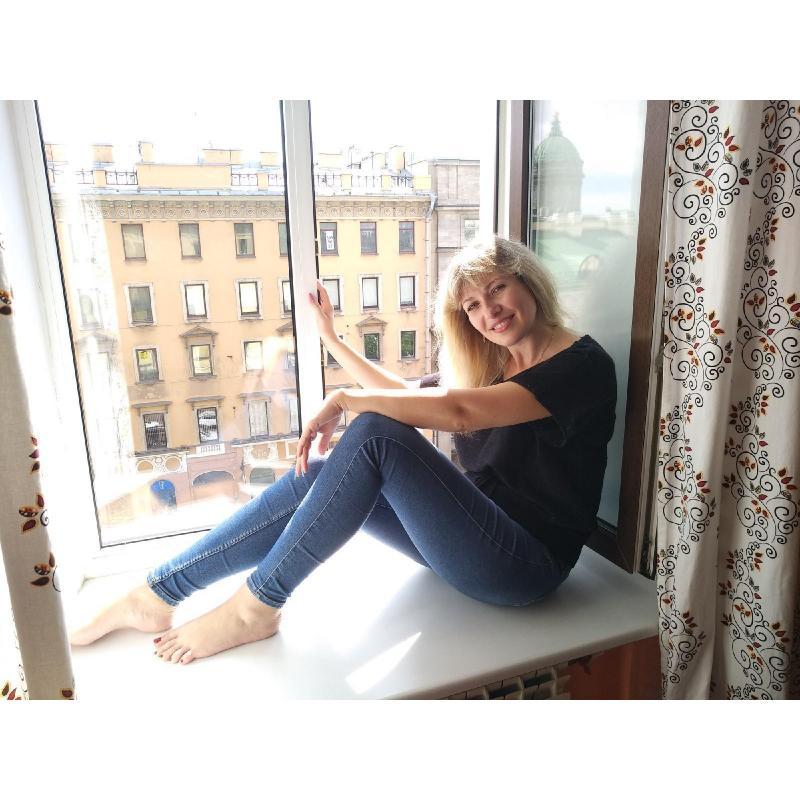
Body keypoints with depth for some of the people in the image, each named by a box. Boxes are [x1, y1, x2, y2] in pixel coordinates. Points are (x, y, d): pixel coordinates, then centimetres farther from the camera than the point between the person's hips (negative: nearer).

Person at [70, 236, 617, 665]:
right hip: (472, 533, 7)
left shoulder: (582, 364, -12)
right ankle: (157, 596, -2)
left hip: (526, 562, -7)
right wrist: (332, 338, 22)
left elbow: (456, 412, -27)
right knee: (318, 476, -12)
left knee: (375, 436, -26)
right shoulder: (487, 365, 13)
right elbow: (403, 394, 24)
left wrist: (345, 400, -18)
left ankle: (256, 607, -14)